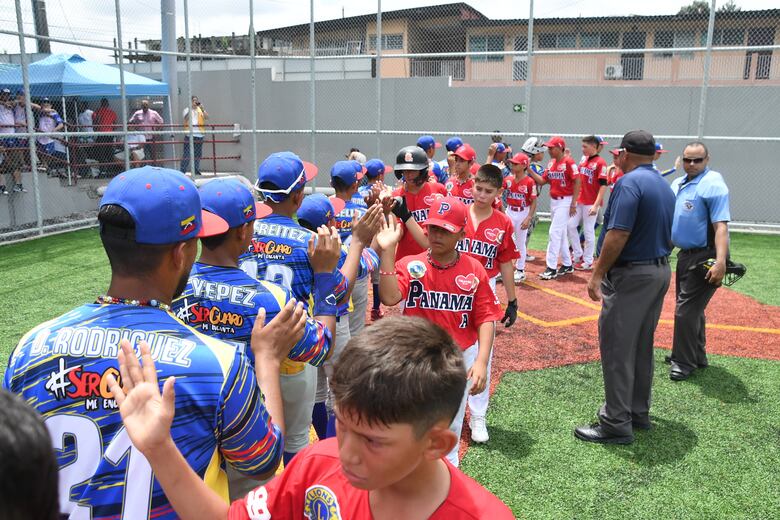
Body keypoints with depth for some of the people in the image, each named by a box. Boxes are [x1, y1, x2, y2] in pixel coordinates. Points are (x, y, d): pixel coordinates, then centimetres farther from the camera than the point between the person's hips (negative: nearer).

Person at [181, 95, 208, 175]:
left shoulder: (201, 110, 14)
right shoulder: (187, 110, 8)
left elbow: (207, 118, -2)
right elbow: (185, 118, -10)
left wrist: (202, 109, -14)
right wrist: (190, 109, -16)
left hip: (199, 135, 3)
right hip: (189, 135, -3)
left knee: (198, 154, 6)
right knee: (186, 154, -6)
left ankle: (196, 170, 13)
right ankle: (183, 170, -5)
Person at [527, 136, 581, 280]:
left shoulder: (568, 162, -14)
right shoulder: (551, 163, 9)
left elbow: (577, 183, -15)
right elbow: (542, 181, 10)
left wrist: (573, 204, -18)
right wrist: (529, 170, -1)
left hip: (565, 201, -8)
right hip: (553, 201, 8)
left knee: (554, 233, -10)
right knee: (561, 233, 14)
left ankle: (551, 268, -5)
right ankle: (567, 265, 26)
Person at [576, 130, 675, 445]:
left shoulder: (629, 183, -15)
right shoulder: (665, 186, 14)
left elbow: (618, 234, -23)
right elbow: (666, 235, 17)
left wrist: (597, 274, -18)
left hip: (630, 274, -10)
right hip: (661, 271, 10)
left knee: (616, 348, -3)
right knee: (642, 347, 17)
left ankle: (617, 424, 3)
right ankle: (638, 413, 29)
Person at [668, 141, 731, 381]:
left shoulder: (713, 184, -15)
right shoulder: (678, 184, 10)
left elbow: (721, 226, -24)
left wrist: (720, 262, -33)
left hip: (704, 258, -9)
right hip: (685, 254, 9)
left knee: (686, 309, -5)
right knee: (691, 308, 19)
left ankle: (685, 362, 10)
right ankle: (697, 356, 35)